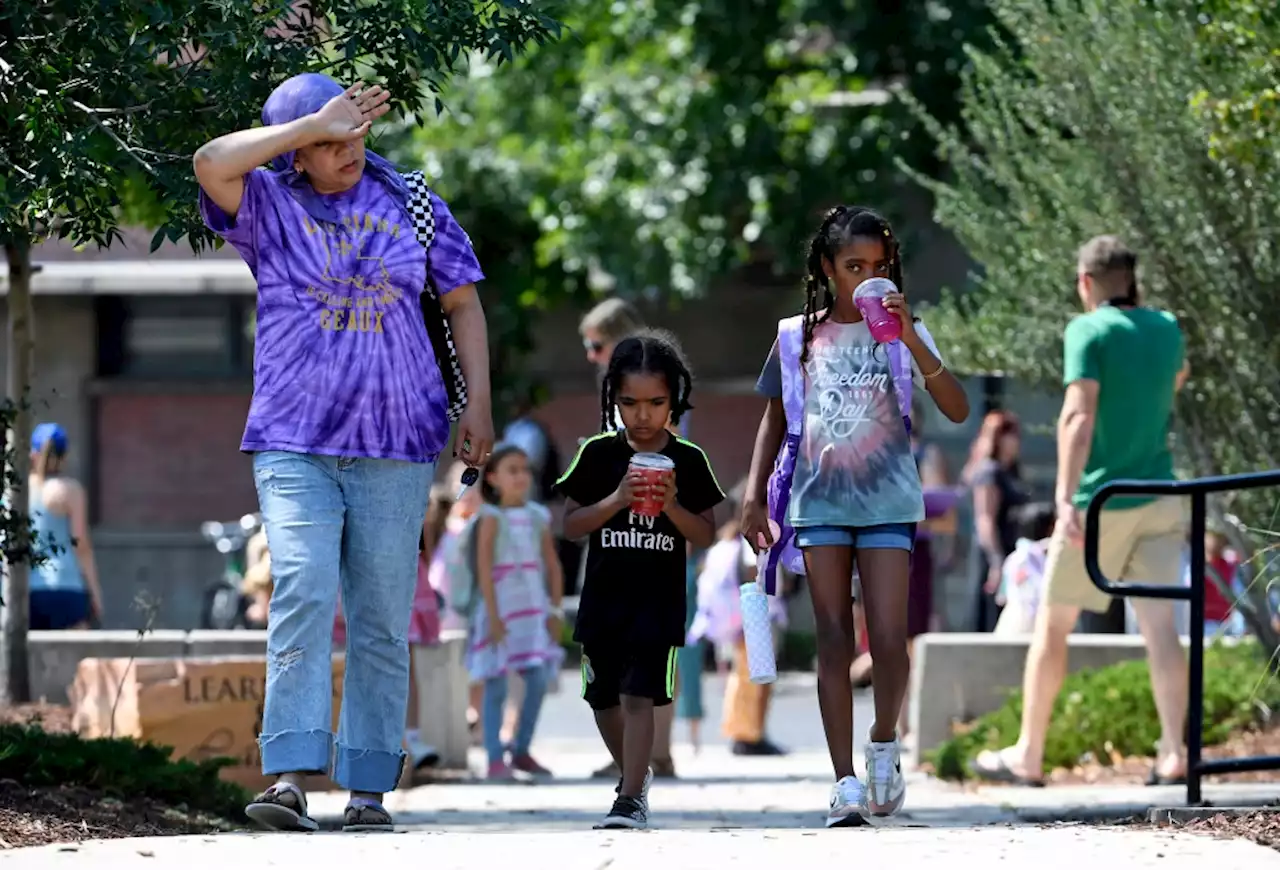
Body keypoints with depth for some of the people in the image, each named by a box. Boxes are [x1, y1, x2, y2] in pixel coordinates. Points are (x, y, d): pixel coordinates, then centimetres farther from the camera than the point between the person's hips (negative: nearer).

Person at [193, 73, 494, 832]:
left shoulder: (406, 202, 9)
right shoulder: (269, 206, 3)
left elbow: (463, 300, 14)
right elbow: (212, 163, -17)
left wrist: (479, 404, 5)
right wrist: (317, 122, -13)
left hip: (396, 445, 2)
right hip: (295, 442, -2)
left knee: (382, 620, 2)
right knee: (303, 596, -18)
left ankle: (369, 789, 6)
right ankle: (290, 777, -24)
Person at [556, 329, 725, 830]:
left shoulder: (688, 461, -2)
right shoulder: (599, 454, -1)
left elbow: (706, 536, 1)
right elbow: (572, 525, -1)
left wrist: (672, 507, -18)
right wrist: (617, 500, -16)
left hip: (659, 599, -3)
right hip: (603, 596, 3)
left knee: (638, 694, -13)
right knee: (604, 699, 14)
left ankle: (631, 798, -14)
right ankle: (635, 774, 38)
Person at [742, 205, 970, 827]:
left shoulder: (900, 333, 3)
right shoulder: (797, 338, 8)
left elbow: (956, 410, -8)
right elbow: (775, 422, 19)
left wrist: (912, 341, -18)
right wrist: (754, 496, 11)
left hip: (887, 501, -1)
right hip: (819, 502, 1)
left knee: (889, 639, -9)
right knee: (834, 643, -2)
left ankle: (884, 744, 19)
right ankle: (845, 781, -2)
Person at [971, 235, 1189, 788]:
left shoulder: (1088, 332, -10)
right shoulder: (1166, 329, 8)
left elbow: (1080, 414, -22)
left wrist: (1065, 498, -29)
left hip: (1099, 501, -5)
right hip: (1157, 497, 5)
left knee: (1052, 625, 6)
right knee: (1160, 624, -1)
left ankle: (1028, 756, 12)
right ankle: (1172, 753, -14)